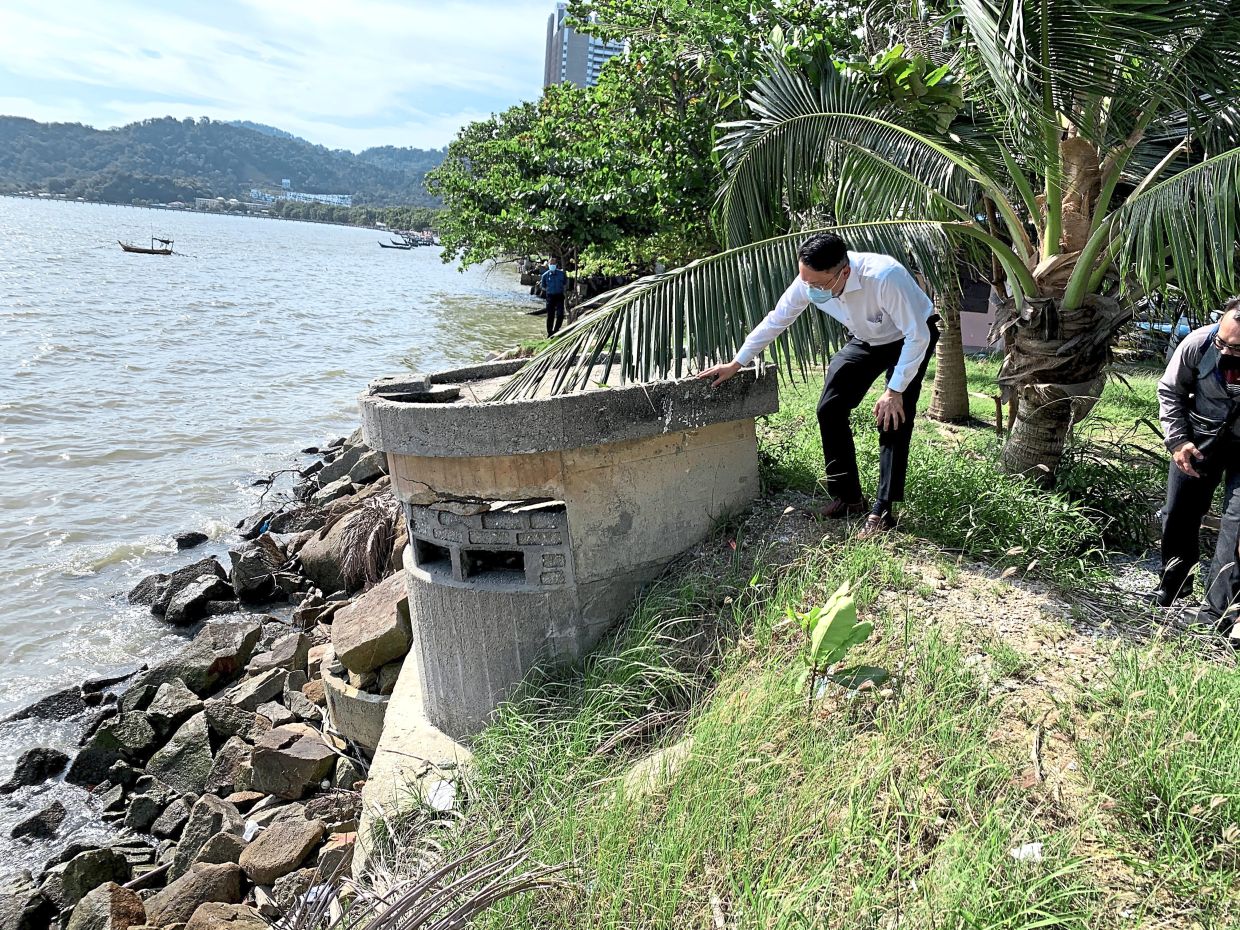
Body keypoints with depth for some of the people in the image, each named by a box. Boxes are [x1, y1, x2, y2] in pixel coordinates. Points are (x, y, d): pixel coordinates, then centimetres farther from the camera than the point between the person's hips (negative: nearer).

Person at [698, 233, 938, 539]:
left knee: (893, 420, -17)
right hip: (864, 340, 6)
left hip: (908, 340, -5)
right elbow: (774, 321, -11)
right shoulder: (808, 282, -26)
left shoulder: (884, 277, -42)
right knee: (830, 409, -3)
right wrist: (736, 364, -8)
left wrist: (895, 391, -33)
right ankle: (849, 497, 9)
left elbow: (918, 336, -34)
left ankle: (882, 511, -8)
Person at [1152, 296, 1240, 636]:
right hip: (1201, 438, 2)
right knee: (1179, 513, 9)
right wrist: (1177, 441, -9)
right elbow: (1169, 391, -5)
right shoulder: (1198, 344, -23)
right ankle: (1172, 585, 30)